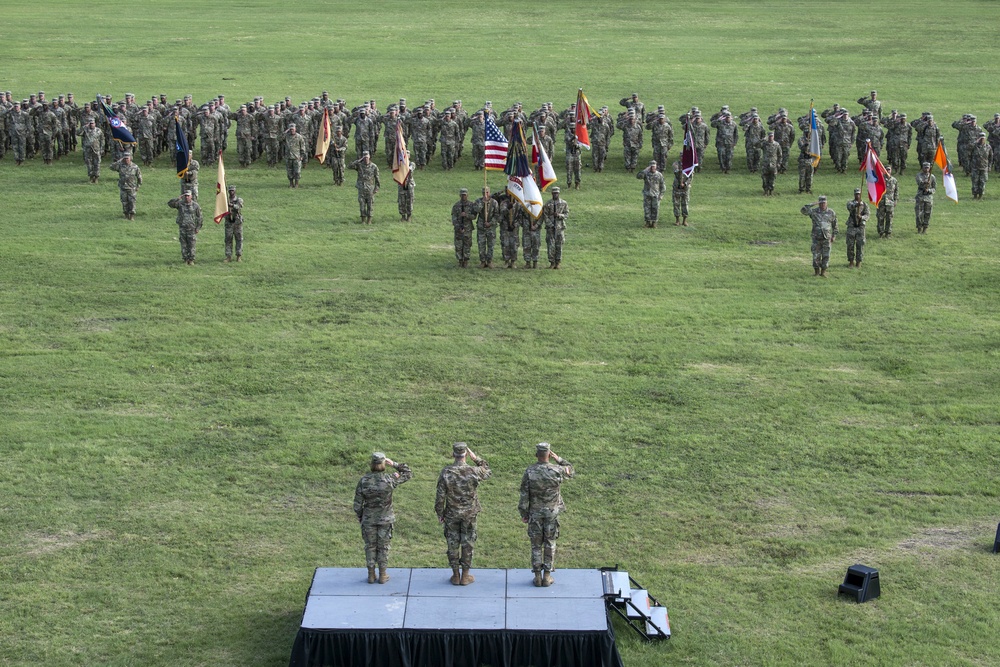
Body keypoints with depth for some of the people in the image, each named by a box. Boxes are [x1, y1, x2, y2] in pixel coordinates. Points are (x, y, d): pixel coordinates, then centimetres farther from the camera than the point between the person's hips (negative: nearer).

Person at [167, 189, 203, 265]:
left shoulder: (195, 205, -1)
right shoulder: (180, 203, 0)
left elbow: (199, 217, 4)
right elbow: (170, 203, -13)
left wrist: (198, 228, -1)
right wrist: (178, 198, -20)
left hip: (191, 229, -1)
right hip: (182, 228, 1)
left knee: (191, 246, 1)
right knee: (184, 246, 4)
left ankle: (191, 260, 11)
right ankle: (185, 259, 13)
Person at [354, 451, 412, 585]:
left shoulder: (363, 480, -12)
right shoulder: (389, 479, -15)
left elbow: (358, 502, -6)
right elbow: (408, 474, 1)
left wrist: (359, 516, 11)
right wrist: (394, 464, -5)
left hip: (368, 519, 1)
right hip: (385, 519, -1)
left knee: (370, 546, 13)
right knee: (383, 547, 12)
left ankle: (371, 575, 19)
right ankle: (382, 575, 18)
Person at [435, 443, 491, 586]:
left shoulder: (445, 473, -16)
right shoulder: (473, 471, -17)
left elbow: (440, 497, -10)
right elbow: (487, 472, 6)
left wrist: (439, 513, 3)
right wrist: (476, 459, -1)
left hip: (451, 515, 0)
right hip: (469, 514, 0)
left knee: (453, 544, 13)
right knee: (468, 543, 12)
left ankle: (455, 575, 21)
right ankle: (465, 575, 19)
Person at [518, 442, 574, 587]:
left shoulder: (529, 472, -12)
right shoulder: (556, 470, -13)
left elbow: (524, 494, -8)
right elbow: (571, 471, 10)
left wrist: (524, 513, 2)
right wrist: (558, 459, 3)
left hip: (535, 512, 0)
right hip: (552, 512, 0)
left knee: (536, 544, 10)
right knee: (550, 543, 9)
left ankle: (537, 576, 12)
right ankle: (547, 576, 11)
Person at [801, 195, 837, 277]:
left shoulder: (831, 212, 2)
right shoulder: (814, 211, -2)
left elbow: (834, 225, 11)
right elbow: (804, 210, -17)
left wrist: (834, 236, 8)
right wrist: (813, 204, -15)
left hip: (826, 238, 0)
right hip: (816, 238, 0)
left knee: (826, 256, -1)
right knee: (816, 256, 2)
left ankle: (823, 272, 9)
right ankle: (816, 271, 14)